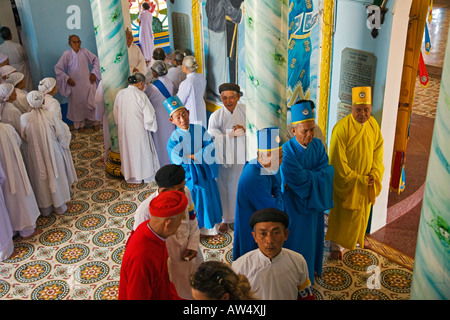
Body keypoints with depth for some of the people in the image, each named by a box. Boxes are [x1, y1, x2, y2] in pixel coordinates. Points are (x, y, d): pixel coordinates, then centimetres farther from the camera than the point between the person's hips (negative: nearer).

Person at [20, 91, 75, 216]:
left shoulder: (24, 118, -17)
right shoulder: (49, 115, -18)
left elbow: (23, 137, -3)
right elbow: (60, 134, -10)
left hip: (35, 154, 0)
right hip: (52, 152, 0)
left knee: (41, 179, 18)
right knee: (55, 177, 18)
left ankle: (45, 207, 32)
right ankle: (59, 205, 31)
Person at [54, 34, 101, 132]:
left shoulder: (84, 51, -3)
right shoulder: (66, 54, -7)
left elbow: (95, 60, 9)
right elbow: (58, 68, -3)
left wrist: (94, 73, 1)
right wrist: (67, 78, -9)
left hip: (88, 82, 1)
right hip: (75, 84, -1)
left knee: (92, 102, 4)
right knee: (78, 104, 8)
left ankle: (95, 121, 21)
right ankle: (80, 124, 23)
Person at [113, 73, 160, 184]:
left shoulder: (120, 93, -4)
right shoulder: (141, 95, -20)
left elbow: (116, 113, 7)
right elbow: (149, 116, -18)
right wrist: (151, 126, 1)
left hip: (124, 130, 5)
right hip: (139, 130, -5)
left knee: (128, 150, 19)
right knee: (142, 151, 14)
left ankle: (129, 175, 34)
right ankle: (145, 175, 30)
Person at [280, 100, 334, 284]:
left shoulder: (318, 146, -6)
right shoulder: (287, 151, -24)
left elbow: (326, 172, -12)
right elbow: (298, 179, -28)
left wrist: (306, 177, -24)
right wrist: (316, 175, -16)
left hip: (315, 201, 6)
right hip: (295, 205, -5)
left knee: (313, 236, 23)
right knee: (297, 240, 10)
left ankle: (312, 268, 46)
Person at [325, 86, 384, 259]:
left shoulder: (373, 124, -2)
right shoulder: (342, 127, -23)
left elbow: (378, 151, 5)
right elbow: (337, 159, -22)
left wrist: (374, 174, -8)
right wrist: (357, 179, -19)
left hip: (366, 181, 6)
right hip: (345, 180, -6)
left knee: (363, 211, 22)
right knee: (342, 213, 7)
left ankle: (358, 236, 44)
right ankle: (336, 243, 24)